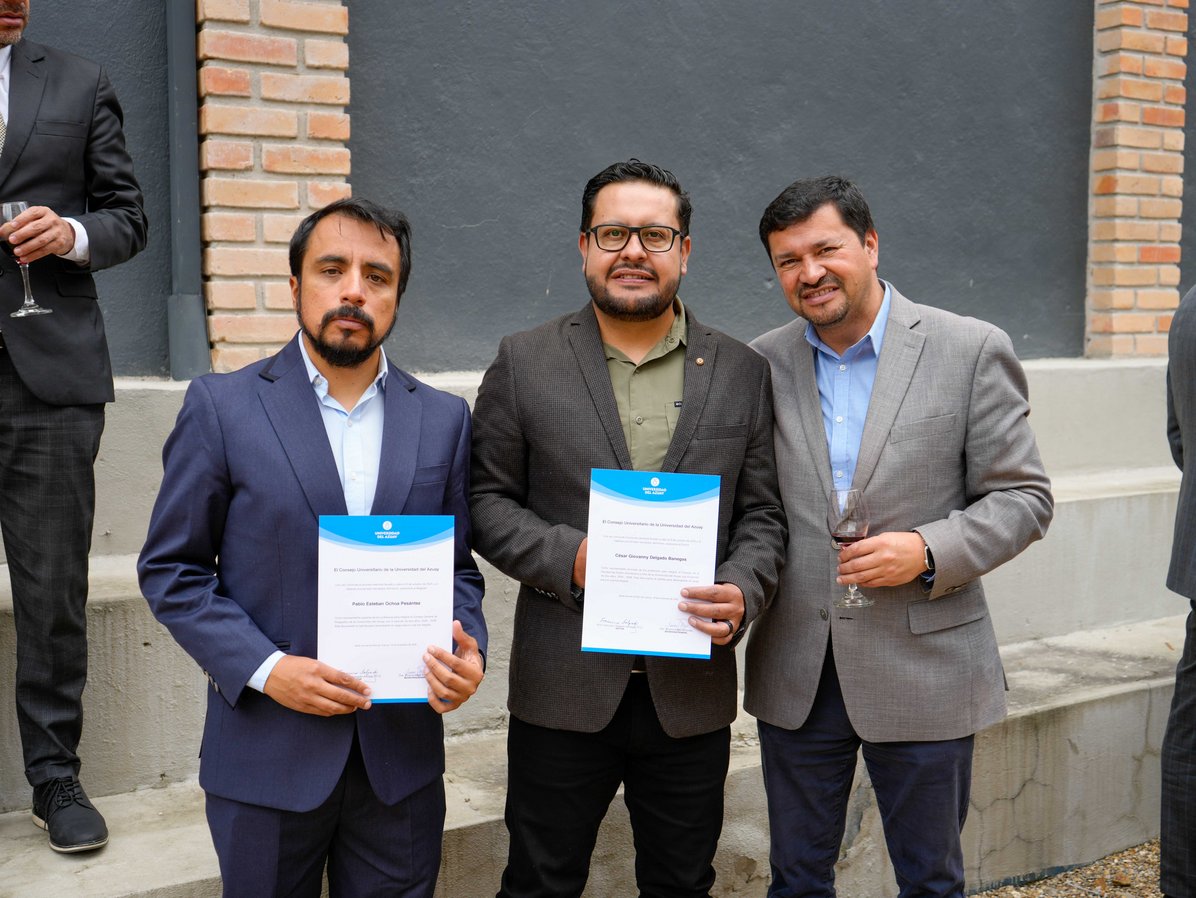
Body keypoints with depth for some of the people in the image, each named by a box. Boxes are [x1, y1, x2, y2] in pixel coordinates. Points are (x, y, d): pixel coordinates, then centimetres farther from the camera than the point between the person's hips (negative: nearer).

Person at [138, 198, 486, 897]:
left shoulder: (444, 419, 5)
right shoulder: (222, 407, -4)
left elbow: (457, 565, 10)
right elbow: (171, 571, -3)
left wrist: (467, 650, -10)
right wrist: (265, 669, -14)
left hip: (401, 756, 2)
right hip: (268, 755, -2)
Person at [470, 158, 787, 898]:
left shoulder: (742, 372, 5)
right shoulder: (524, 362, 2)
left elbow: (763, 513, 6)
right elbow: (488, 499, 1)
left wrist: (741, 592, -14)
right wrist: (568, 556, -15)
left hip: (692, 691, 2)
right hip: (564, 689, -1)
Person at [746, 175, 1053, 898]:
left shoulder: (971, 351, -5)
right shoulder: (761, 364, 4)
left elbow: (1024, 497, -4)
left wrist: (928, 551, -20)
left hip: (923, 673, -2)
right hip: (795, 676, 3)